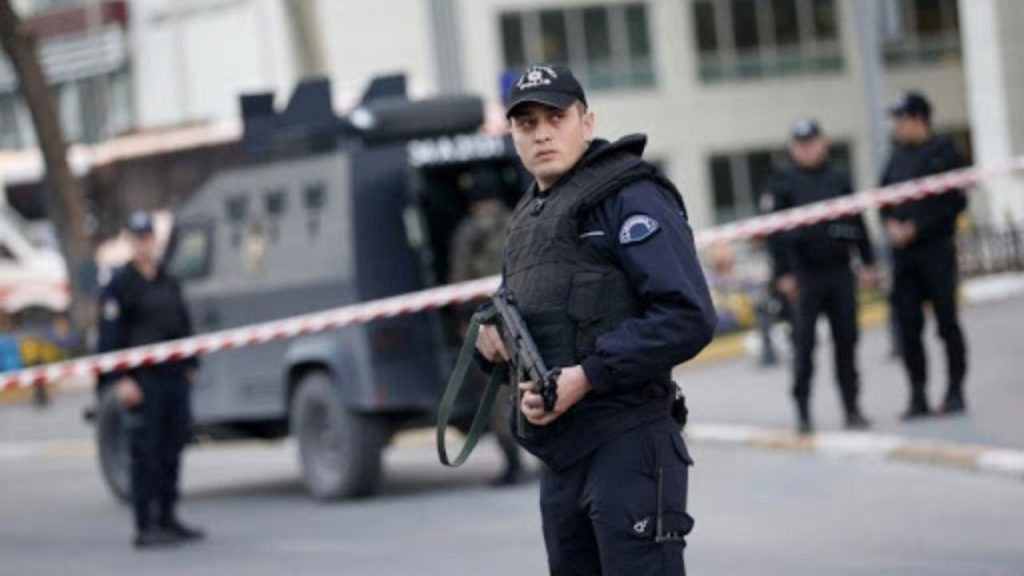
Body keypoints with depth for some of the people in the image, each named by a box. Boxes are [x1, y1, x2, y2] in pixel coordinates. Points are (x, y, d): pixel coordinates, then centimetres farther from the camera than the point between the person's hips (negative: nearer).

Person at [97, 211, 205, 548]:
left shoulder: (169, 283, 16)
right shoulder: (119, 285, -5)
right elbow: (110, 336, -10)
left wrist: (189, 366, 16)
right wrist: (121, 380, -17)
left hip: (174, 377, 7)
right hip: (142, 380, -6)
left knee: (172, 450, 9)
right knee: (146, 454, -7)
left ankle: (167, 518, 18)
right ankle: (145, 527, -6)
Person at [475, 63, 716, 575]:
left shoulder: (629, 196, -8)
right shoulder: (527, 215, 20)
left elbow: (687, 317, -18)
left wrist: (587, 376, -21)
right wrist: (492, 331, 6)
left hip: (626, 445, -9)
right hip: (559, 452, 9)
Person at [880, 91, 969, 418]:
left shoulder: (944, 152, -4)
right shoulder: (897, 158, 14)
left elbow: (955, 202, -10)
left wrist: (916, 228, -14)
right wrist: (890, 224, -2)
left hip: (936, 249, -5)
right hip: (903, 254, 6)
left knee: (947, 323, 0)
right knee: (908, 326, 3)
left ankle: (955, 392, 7)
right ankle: (918, 396, 9)